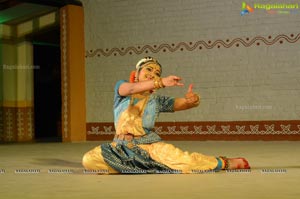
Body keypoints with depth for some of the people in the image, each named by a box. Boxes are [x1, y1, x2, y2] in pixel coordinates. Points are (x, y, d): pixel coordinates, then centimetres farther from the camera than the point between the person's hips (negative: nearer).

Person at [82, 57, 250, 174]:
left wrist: (193, 100, -27)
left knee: (184, 162, -25)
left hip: (150, 145, 0)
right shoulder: (121, 87, 4)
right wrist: (162, 82, -36)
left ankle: (226, 163, -3)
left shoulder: (157, 100, 9)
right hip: (121, 147, 1)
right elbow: (131, 89, -21)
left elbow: (184, 104, 0)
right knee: (88, 160, -25)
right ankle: (133, 167, -7)